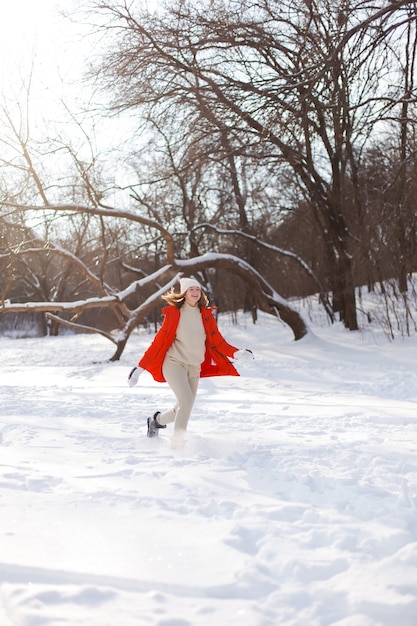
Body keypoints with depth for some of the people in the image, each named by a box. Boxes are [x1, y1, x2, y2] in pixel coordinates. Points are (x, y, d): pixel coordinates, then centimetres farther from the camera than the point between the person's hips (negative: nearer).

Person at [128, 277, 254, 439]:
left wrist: (237, 353, -13)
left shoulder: (206, 315, 8)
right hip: (174, 363, -4)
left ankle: (157, 421, 36)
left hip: (194, 368, 5)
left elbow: (217, 341, 5)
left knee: (182, 409, 7)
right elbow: (159, 341, -1)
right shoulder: (174, 312, -2)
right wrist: (140, 368, -4)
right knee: (186, 401, -21)